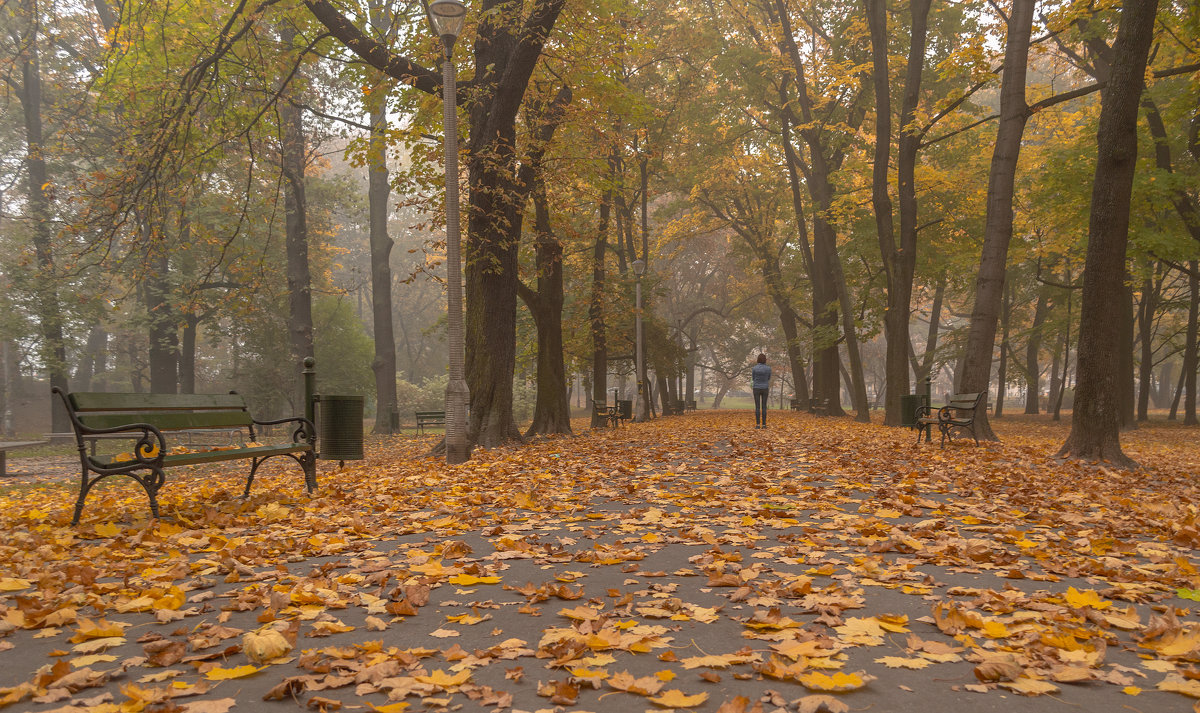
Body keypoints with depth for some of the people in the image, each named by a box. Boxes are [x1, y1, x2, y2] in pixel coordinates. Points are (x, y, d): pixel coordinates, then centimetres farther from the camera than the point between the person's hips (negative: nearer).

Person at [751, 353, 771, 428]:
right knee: (764, 407, 7)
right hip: (765, 389, 1)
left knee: (757, 407, 2)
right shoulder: (768, 368, -6)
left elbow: (753, 379, 4)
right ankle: (764, 424, 4)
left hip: (756, 389, -1)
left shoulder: (754, 368, -8)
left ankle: (758, 425, -2)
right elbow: (768, 379, 10)